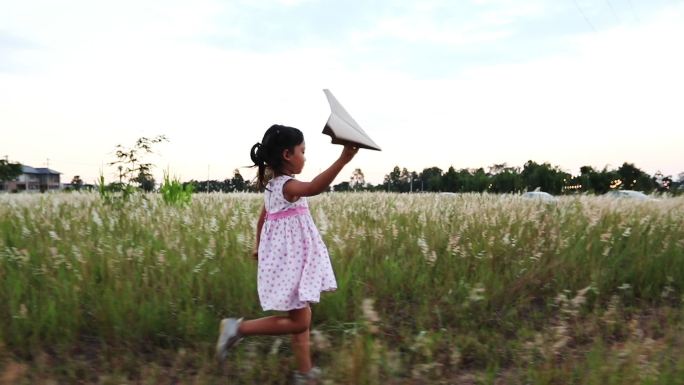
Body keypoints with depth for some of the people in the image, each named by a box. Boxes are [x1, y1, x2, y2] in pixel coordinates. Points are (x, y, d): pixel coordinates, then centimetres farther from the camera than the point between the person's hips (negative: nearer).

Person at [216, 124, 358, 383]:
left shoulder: (271, 185, 9)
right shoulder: (287, 186, -21)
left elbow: (263, 218, 21)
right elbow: (314, 188, -43)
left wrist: (259, 247, 33)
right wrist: (343, 160, -51)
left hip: (287, 259, 10)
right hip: (289, 262, -10)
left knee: (302, 316, 15)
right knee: (298, 322, -2)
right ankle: (239, 328, 0)